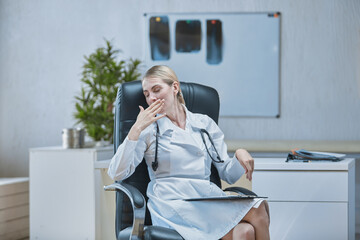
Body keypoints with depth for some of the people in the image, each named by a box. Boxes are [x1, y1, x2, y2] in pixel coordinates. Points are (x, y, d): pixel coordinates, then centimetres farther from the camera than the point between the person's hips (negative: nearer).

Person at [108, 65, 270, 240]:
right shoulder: (149, 129, 10)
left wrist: (239, 155, -4)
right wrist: (136, 129, -8)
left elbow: (228, 174, 19)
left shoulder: (205, 124, 19)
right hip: (172, 202, -4)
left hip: (208, 198, 4)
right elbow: (116, 174, -2)